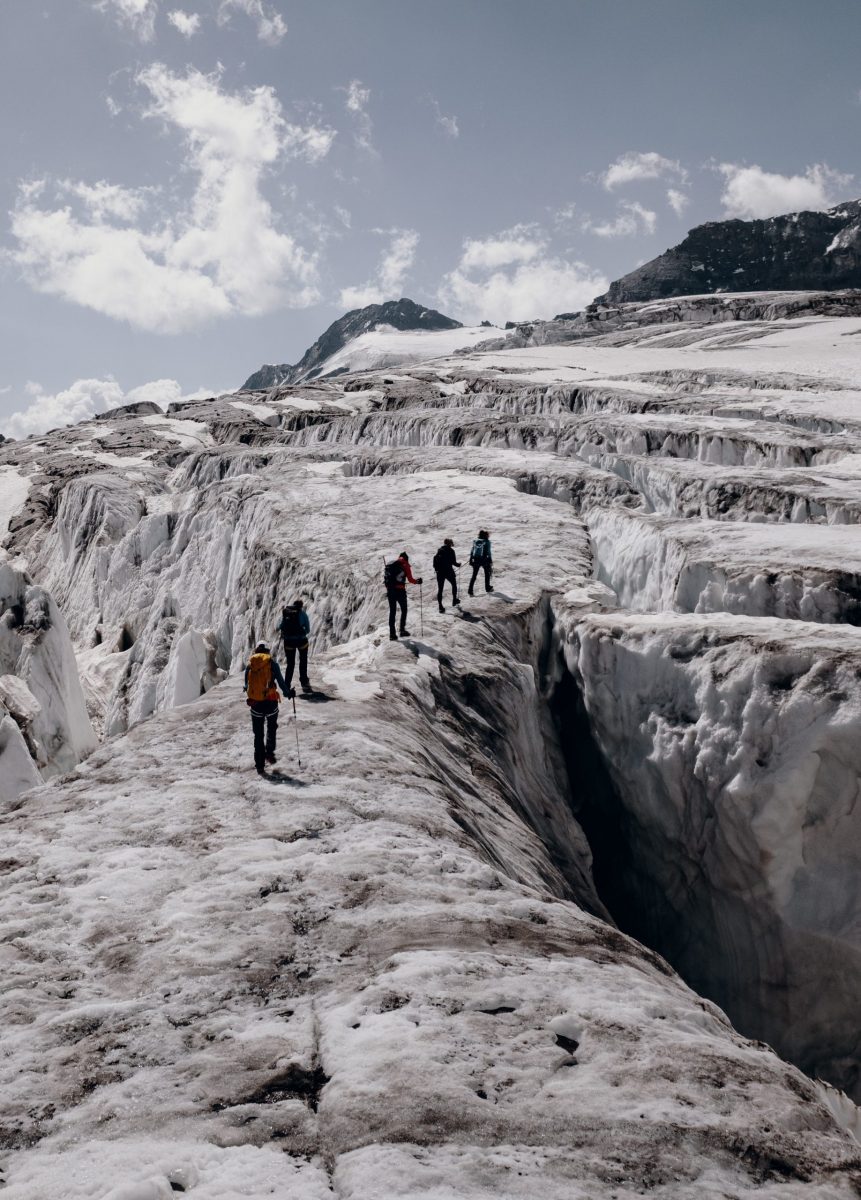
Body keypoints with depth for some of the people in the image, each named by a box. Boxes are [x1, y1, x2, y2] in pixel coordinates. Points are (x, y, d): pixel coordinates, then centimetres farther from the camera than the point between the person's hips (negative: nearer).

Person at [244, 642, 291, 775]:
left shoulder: (250, 663, 3)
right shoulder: (272, 663, -3)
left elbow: (246, 684, 10)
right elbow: (280, 681, -4)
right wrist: (288, 693, 12)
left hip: (255, 703, 2)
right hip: (270, 701, -1)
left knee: (258, 734, 10)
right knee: (272, 728, 23)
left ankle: (260, 766, 7)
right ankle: (269, 752, 4)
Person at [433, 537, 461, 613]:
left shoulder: (439, 550, 7)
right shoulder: (450, 551, -9)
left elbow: (435, 559, 7)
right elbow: (453, 562, -11)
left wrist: (436, 568, 15)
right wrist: (458, 564, 9)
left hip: (439, 572, 4)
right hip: (448, 572, -4)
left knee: (440, 589, 4)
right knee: (454, 584, 22)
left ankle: (440, 606, -1)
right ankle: (454, 600, 31)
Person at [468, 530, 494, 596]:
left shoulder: (475, 541, 6)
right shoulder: (487, 542, -7)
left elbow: (472, 551, 9)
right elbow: (489, 552, -9)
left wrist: (470, 560, 16)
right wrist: (490, 561, -3)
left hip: (476, 560, 3)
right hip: (484, 560, -3)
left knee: (474, 575, 6)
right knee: (487, 573, 20)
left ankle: (470, 590, -4)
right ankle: (487, 588, 29)